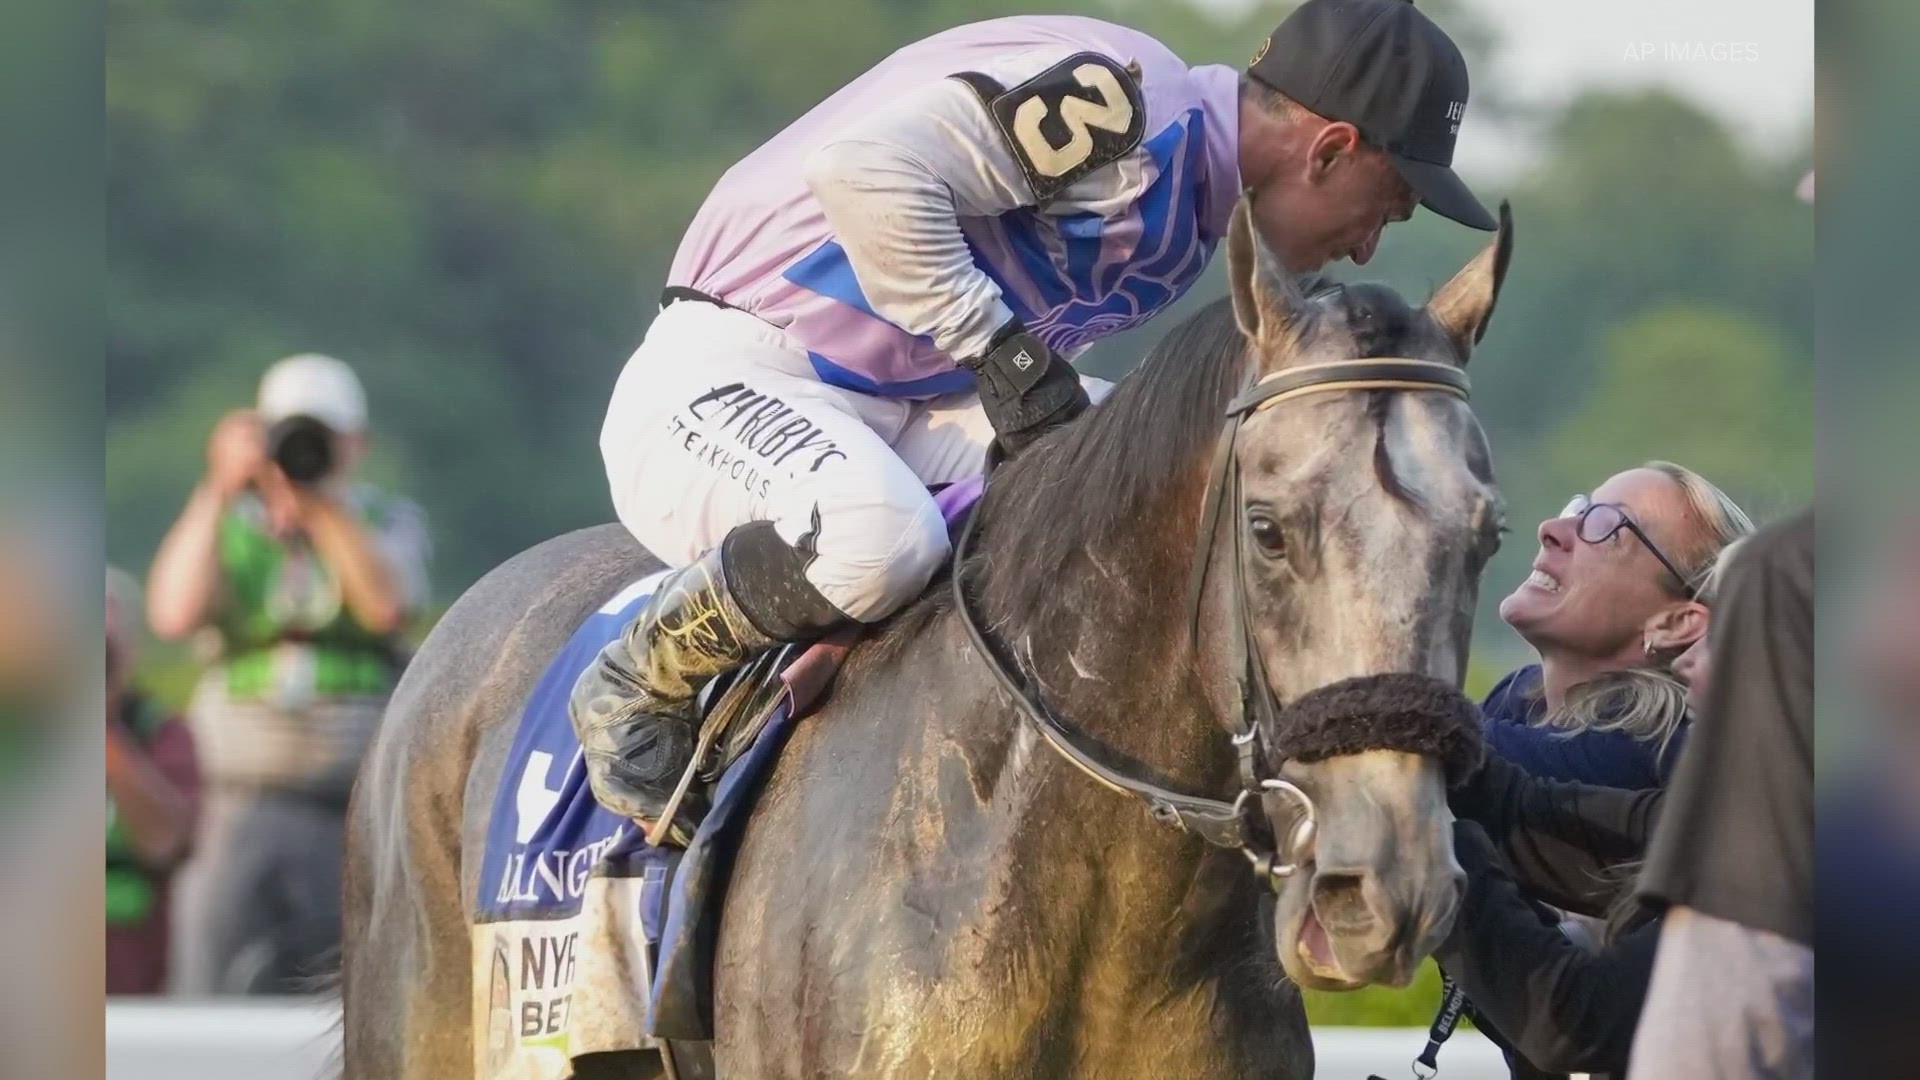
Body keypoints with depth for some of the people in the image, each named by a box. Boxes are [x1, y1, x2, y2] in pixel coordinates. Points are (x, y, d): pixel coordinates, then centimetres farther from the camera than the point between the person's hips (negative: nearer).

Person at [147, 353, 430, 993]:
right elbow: (173, 616, -11)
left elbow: (388, 606, -13)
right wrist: (219, 491, -15)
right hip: (242, 813, 0)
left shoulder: (391, 524, 7)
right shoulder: (227, 529, 8)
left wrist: (319, 497, -18)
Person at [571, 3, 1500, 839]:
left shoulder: (1198, 215, 12)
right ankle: (636, 690, -11)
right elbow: (867, 163, -33)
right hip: (727, 381, -9)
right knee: (876, 533, -39)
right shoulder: (1131, 101, -21)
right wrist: (1002, 348, -27)